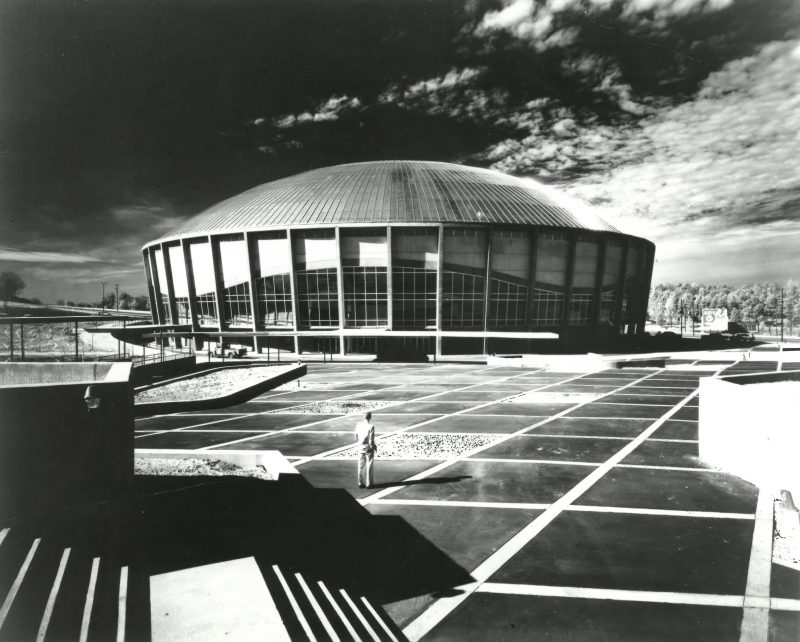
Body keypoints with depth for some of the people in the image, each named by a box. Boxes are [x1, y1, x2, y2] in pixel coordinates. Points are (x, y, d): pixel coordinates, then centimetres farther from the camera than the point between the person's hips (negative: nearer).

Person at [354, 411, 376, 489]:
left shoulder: (359, 425, -5)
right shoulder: (371, 427, -20)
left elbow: (356, 436, 3)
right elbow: (371, 440, -18)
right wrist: (374, 447, -2)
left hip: (360, 448, 4)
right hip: (368, 448, -4)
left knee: (361, 466, 14)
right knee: (369, 466, 8)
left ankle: (360, 483, 21)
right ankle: (368, 484, 15)